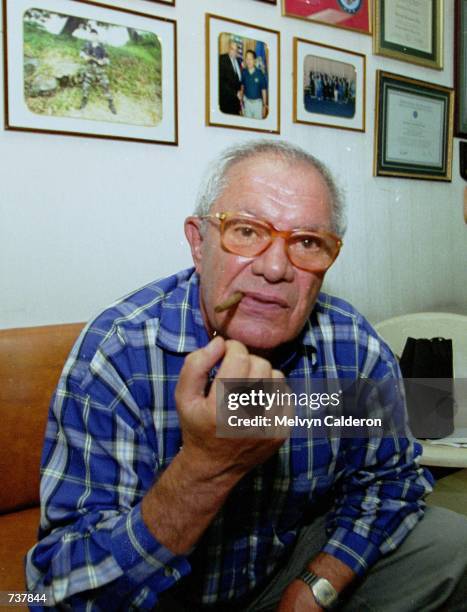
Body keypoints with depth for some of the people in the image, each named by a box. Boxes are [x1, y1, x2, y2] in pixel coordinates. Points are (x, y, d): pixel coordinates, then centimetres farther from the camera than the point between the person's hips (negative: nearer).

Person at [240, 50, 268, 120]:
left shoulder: (259, 73, -15)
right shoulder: (244, 72, -8)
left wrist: (264, 105, -6)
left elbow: (264, 90, -9)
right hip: (247, 101, 2)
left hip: (257, 102, -2)